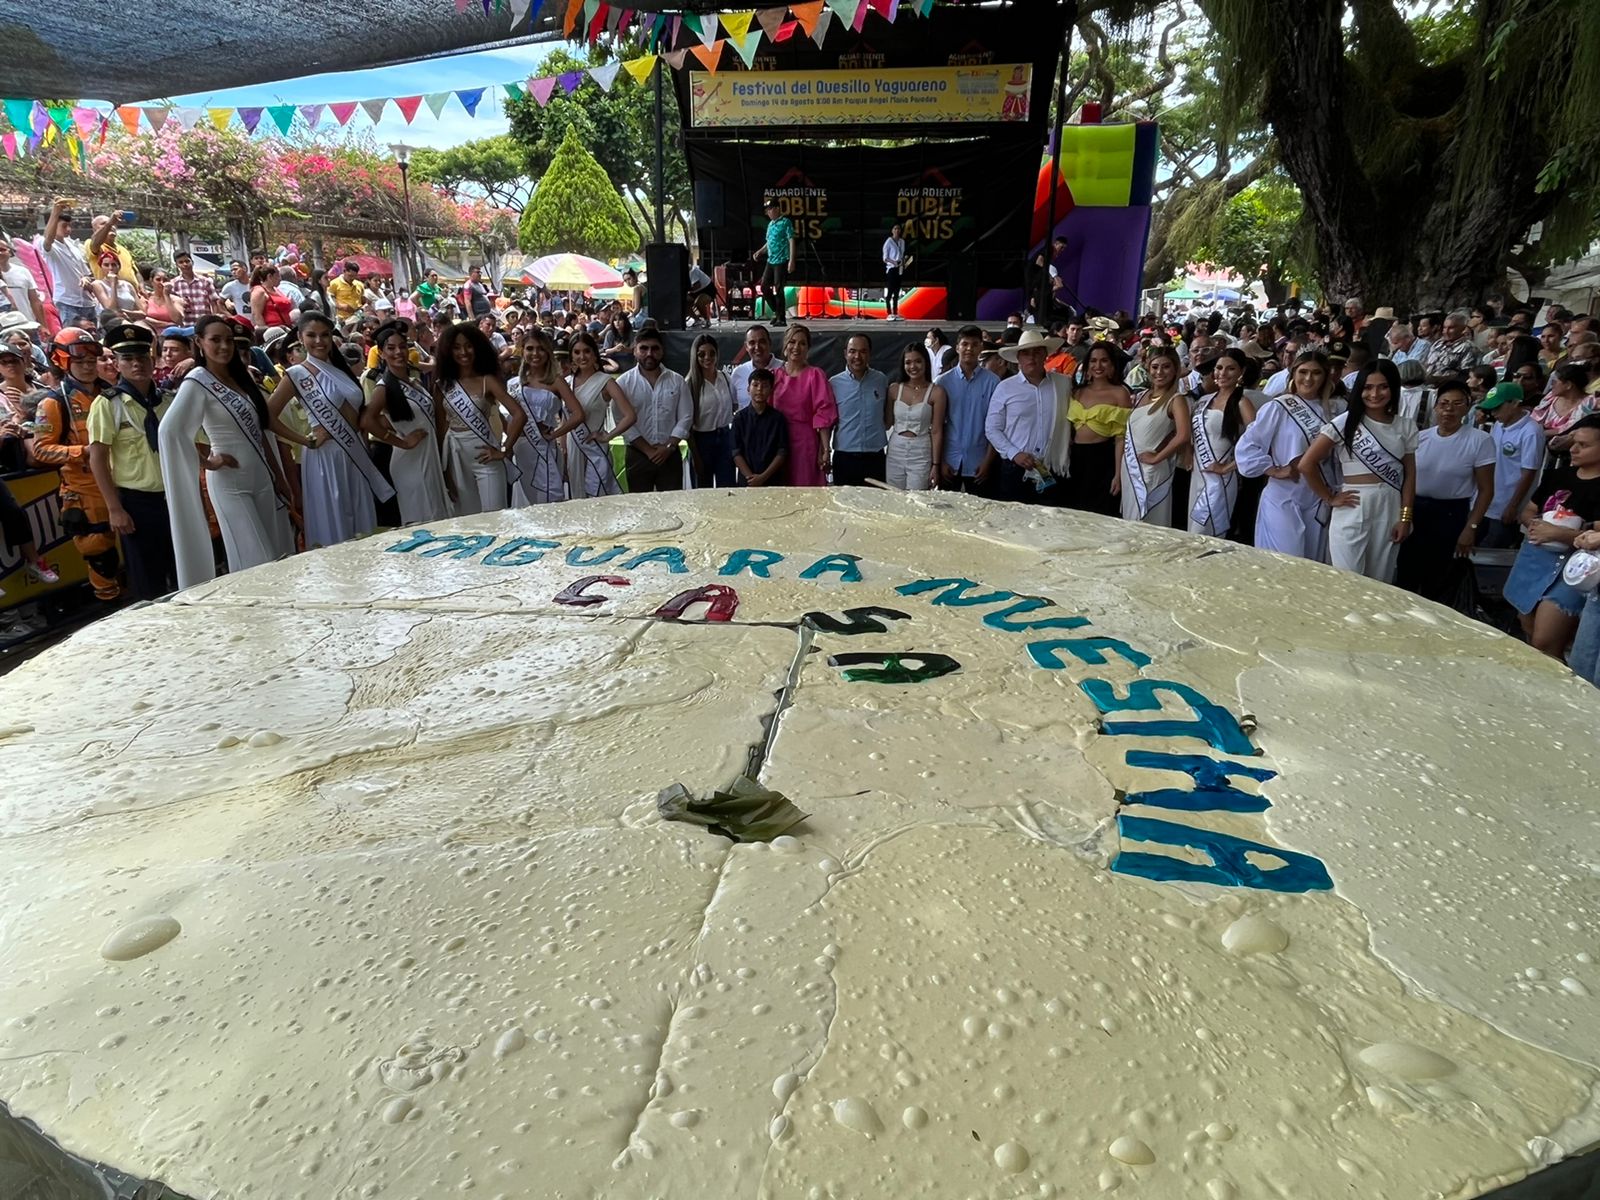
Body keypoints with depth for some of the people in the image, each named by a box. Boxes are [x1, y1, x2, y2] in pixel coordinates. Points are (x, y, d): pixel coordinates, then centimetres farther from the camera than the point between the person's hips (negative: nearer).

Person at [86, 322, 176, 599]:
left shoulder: (168, 401, 7)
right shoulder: (107, 403, -5)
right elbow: (97, 459, -7)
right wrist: (114, 508, -12)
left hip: (174, 497, 4)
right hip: (137, 502, -4)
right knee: (147, 582, 4)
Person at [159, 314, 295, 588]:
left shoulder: (240, 377, 12)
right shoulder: (197, 382, -10)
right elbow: (168, 431, -22)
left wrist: (278, 476, 13)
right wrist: (208, 461, -14)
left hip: (261, 476, 7)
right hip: (229, 481, -7)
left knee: (278, 554, 9)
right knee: (254, 559, -4)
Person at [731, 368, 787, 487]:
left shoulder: (778, 418, 2)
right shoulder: (740, 418, 3)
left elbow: (782, 452, -2)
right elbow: (736, 452, 0)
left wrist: (763, 477, -12)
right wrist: (750, 476, -13)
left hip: (773, 480, 0)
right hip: (746, 481, 0)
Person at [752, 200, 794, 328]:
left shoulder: (785, 223, -7)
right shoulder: (770, 224, 15)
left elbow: (791, 241, -12)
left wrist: (791, 260, -19)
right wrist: (760, 251, 9)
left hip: (781, 261, -8)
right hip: (770, 261, 8)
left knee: (778, 290, -7)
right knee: (764, 287, 7)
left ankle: (781, 318, 1)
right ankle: (776, 311, 22)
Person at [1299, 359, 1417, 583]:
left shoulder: (1406, 427, 8)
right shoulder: (1345, 422, -5)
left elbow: (1409, 474, 8)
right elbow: (1307, 464, -9)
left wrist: (1405, 518, 0)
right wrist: (1330, 499, -5)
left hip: (1390, 510, 4)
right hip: (1353, 511, -3)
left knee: (1380, 583, 11)